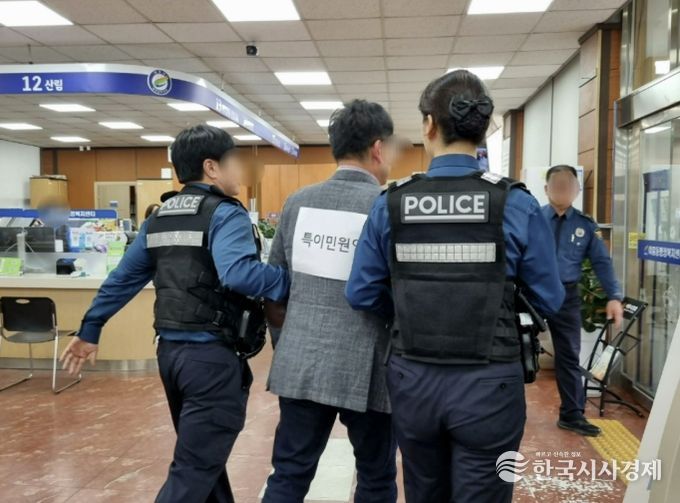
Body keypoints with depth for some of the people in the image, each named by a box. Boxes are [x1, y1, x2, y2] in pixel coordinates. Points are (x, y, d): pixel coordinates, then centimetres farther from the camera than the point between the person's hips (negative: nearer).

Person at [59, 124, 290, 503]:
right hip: (211, 354, -8)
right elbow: (237, 273, -31)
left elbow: (123, 279, 15)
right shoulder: (226, 214, -12)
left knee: (202, 453, 23)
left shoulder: (159, 217, 12)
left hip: (171, 349, 9)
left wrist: (90, 331, 21)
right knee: (195, 468, 0)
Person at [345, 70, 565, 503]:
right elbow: (550, 301, -2)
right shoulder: (516, 205, -10)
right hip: (489, 384, -2)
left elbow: (362, 295, -1)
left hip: (412, 380, 3)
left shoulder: (390, 204, -5)